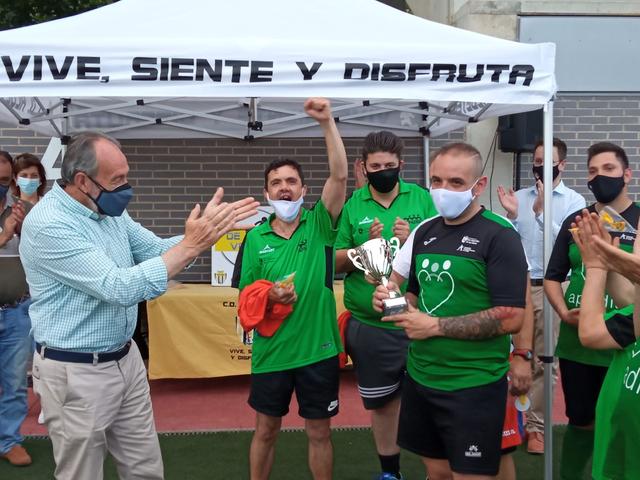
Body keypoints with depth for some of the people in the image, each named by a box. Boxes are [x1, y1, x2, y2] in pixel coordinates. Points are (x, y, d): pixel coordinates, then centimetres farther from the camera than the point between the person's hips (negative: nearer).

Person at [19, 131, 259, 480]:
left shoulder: (109, 209, 3)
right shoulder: (47, 225, -23)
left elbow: (157, 250, 8)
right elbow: (120, 288, -29)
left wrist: (210, 229, -8)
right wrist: (192, 244, -27)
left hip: (126, 359, 8)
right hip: (76, 372, -8)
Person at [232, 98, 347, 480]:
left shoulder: (319, 226, -3)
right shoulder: (256, 238, 0)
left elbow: (340, 176, -18)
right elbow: (245, 298, 4)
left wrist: (327, 122, -26)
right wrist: (269, 297, -18)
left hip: (318, 349, -1)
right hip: (271, 352, 1)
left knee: (319, 431, 12)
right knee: (266, 430, 15)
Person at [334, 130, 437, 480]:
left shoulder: (422, 198, -2)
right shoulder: (351, 205, -1)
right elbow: (335, 263, 0)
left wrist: (412, 241, -20)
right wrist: (365, 248, -18)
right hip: (370, 326, 1)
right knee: (381, 401, 16)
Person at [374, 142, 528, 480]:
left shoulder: (498, 236, -13)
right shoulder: (424, 231, 8)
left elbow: (511, 318, -20)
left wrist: (435, 326, -19)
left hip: (474, 386, -6)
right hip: (420, 377, 6)